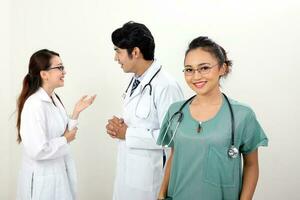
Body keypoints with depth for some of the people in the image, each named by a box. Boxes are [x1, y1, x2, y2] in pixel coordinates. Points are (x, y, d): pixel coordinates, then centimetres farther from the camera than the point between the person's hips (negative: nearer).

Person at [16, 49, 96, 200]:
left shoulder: (53, 98, 4)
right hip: (43, 179, -8)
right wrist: (66, 140, -16)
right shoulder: (35, 105, -24)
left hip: (59, 173, 8)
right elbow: (37, 150, -30)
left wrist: (76, 113, -1)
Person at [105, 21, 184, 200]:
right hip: (127, 170, 8)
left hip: (150, 176, -8)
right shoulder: (135, 82, 6)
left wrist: (128, 134, -18)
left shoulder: (166, 86, -22)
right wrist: (119, 126, -2)